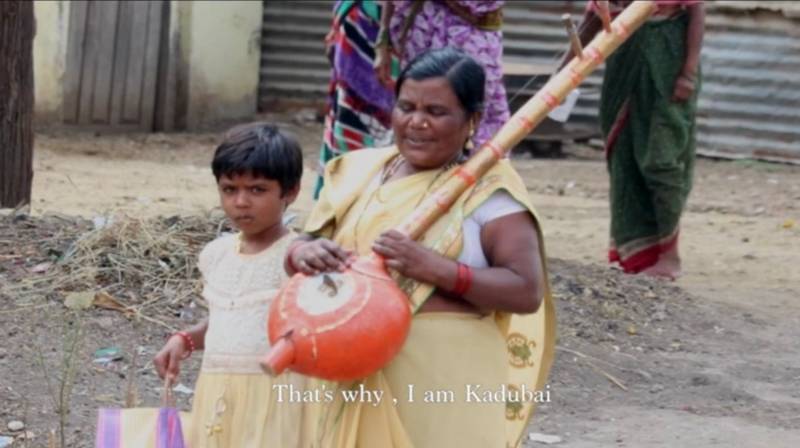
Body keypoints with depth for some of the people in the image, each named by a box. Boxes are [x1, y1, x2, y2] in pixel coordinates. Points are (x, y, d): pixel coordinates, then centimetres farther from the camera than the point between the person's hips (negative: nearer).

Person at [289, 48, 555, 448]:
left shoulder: (487, 191, -6)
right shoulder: (361, 172, 9)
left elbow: (527, 291, -13)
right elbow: (300, 248, 12)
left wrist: (436, 268, -23)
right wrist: (304, 253, -12)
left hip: (446, 382, -5)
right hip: (358, 374, 5)